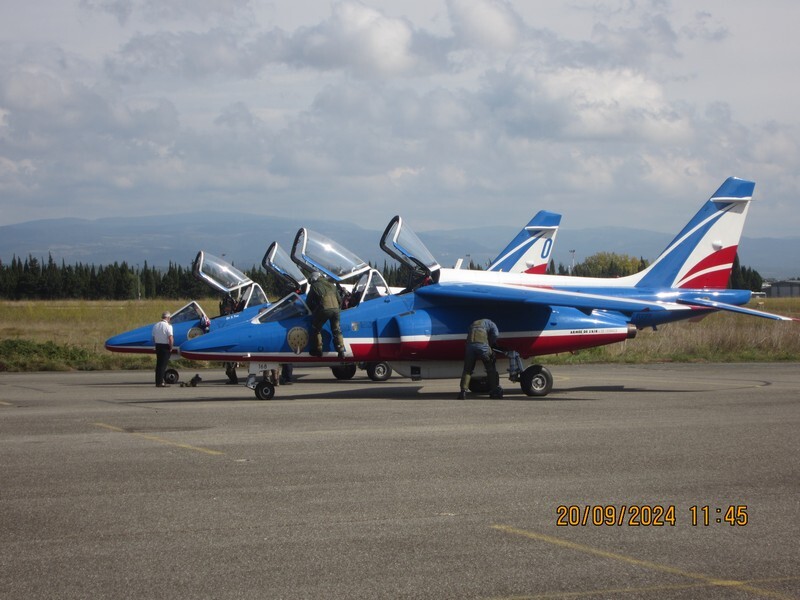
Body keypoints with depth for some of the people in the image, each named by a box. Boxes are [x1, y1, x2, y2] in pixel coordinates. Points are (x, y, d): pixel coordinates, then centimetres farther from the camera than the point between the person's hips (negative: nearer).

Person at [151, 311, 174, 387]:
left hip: (158, 346, 6)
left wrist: (156, 345, 15)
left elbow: (153, 337, 10)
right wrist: (171, 347, -10)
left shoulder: (155, 326, 8)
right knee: (163, 364, -4)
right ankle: (160, 382, -6)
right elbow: (170, 338, -20)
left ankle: (158, 382, 14)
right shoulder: (168, 326, -13)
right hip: (165, 346, -6)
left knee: (158, 364, 12)